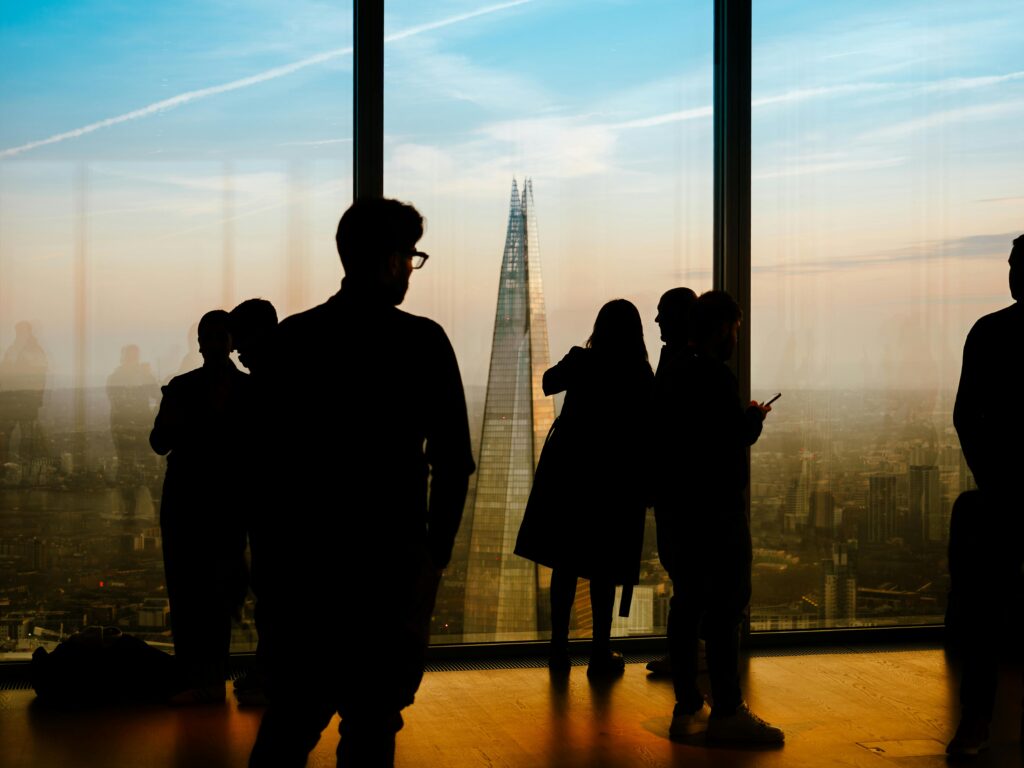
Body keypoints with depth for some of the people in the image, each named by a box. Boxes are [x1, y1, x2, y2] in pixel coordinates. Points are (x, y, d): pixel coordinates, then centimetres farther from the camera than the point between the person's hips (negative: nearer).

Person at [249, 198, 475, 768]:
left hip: (300, 551, 4)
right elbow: (453, 461, -8)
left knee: (293, 716, 14)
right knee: (372, 721, 7)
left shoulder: (291, 337, 2)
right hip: (389, 556, -3)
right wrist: (437, 551, 0)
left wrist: (283, 541, 13)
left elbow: (269, 448, 6)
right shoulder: (421, 341, -7)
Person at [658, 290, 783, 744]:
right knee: (726, 603, -4)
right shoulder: (715, 376, -15)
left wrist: (742, 419, 18)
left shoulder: (672, 375, 13)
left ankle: (687, 708, 14)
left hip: (676, 504, 9)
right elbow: (735, 439, -20)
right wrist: (755, 418, 0)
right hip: (714, 507, -9)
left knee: (687, 601, 10)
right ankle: (726, 711, -2)